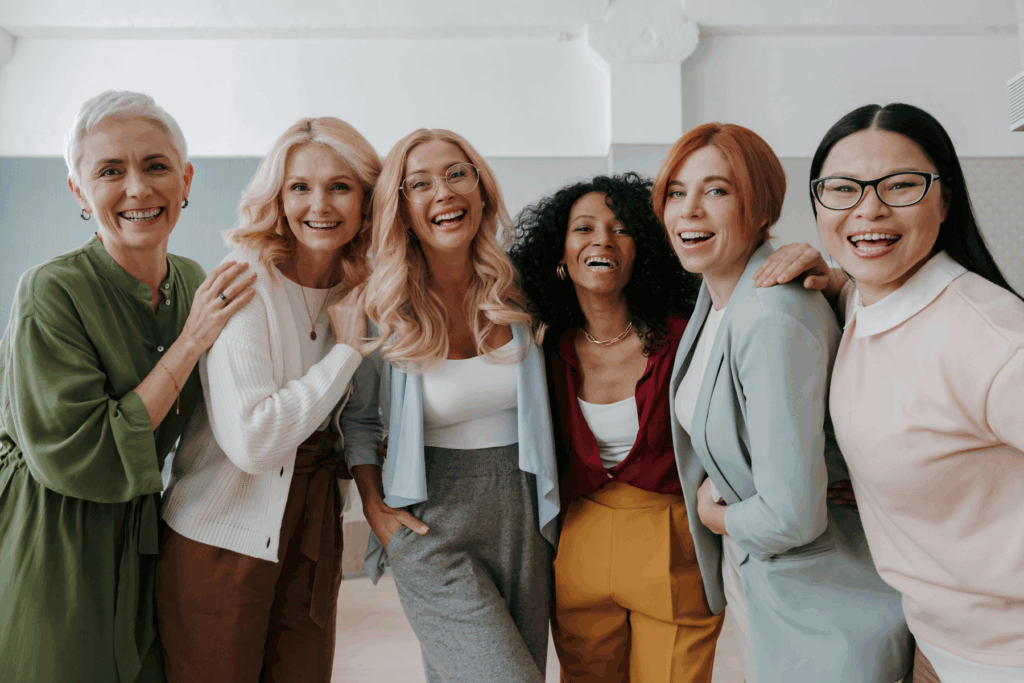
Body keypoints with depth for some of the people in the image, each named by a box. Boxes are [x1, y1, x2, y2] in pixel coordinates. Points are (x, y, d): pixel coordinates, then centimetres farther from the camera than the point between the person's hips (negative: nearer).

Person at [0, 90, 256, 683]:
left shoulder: (192, 281, -1)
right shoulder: (51, 293, -20)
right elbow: (77, 460, -24)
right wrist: (192, 341, -24)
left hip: (140, 540, 5)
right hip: (48, 553, -5)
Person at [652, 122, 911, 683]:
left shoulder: (774, 320, -30)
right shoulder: (715, 296, -2)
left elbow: (792, 516, -31)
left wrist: (717, 515, -12)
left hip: (817, 595, -8)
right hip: (746, 561, 8)